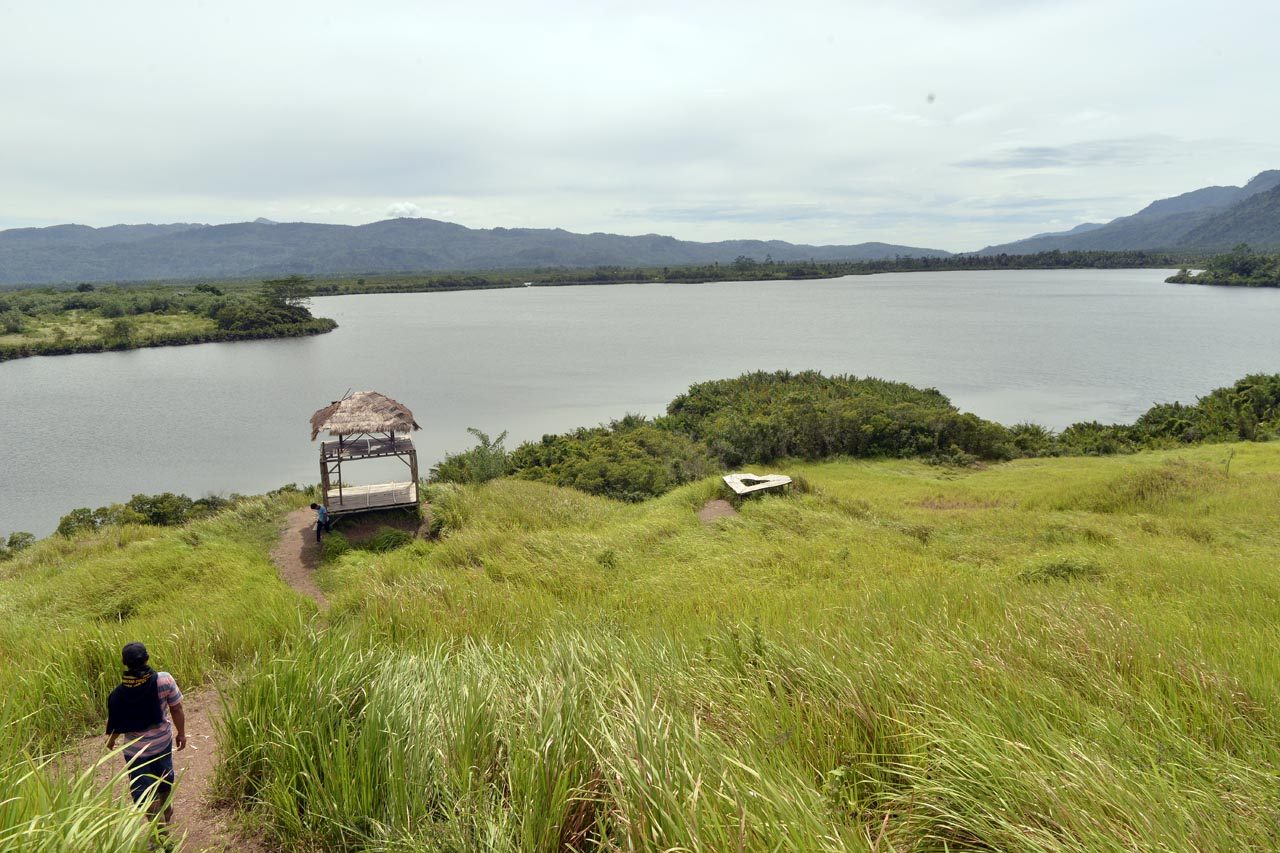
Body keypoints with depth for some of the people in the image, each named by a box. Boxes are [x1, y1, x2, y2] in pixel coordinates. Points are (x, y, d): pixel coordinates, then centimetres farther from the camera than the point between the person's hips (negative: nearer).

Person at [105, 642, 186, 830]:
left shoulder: (119, 694, -22)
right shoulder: (164, 680, -22)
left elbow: (116, 724, -8)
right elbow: (176, 710, -11)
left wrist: (111, 740, 16)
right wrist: (181, 733, 6)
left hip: (135, 749, -2)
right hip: (163, 741, 2)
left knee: (143, 790, 15)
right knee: (164, 779, 27)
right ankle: (166, 812, 51)